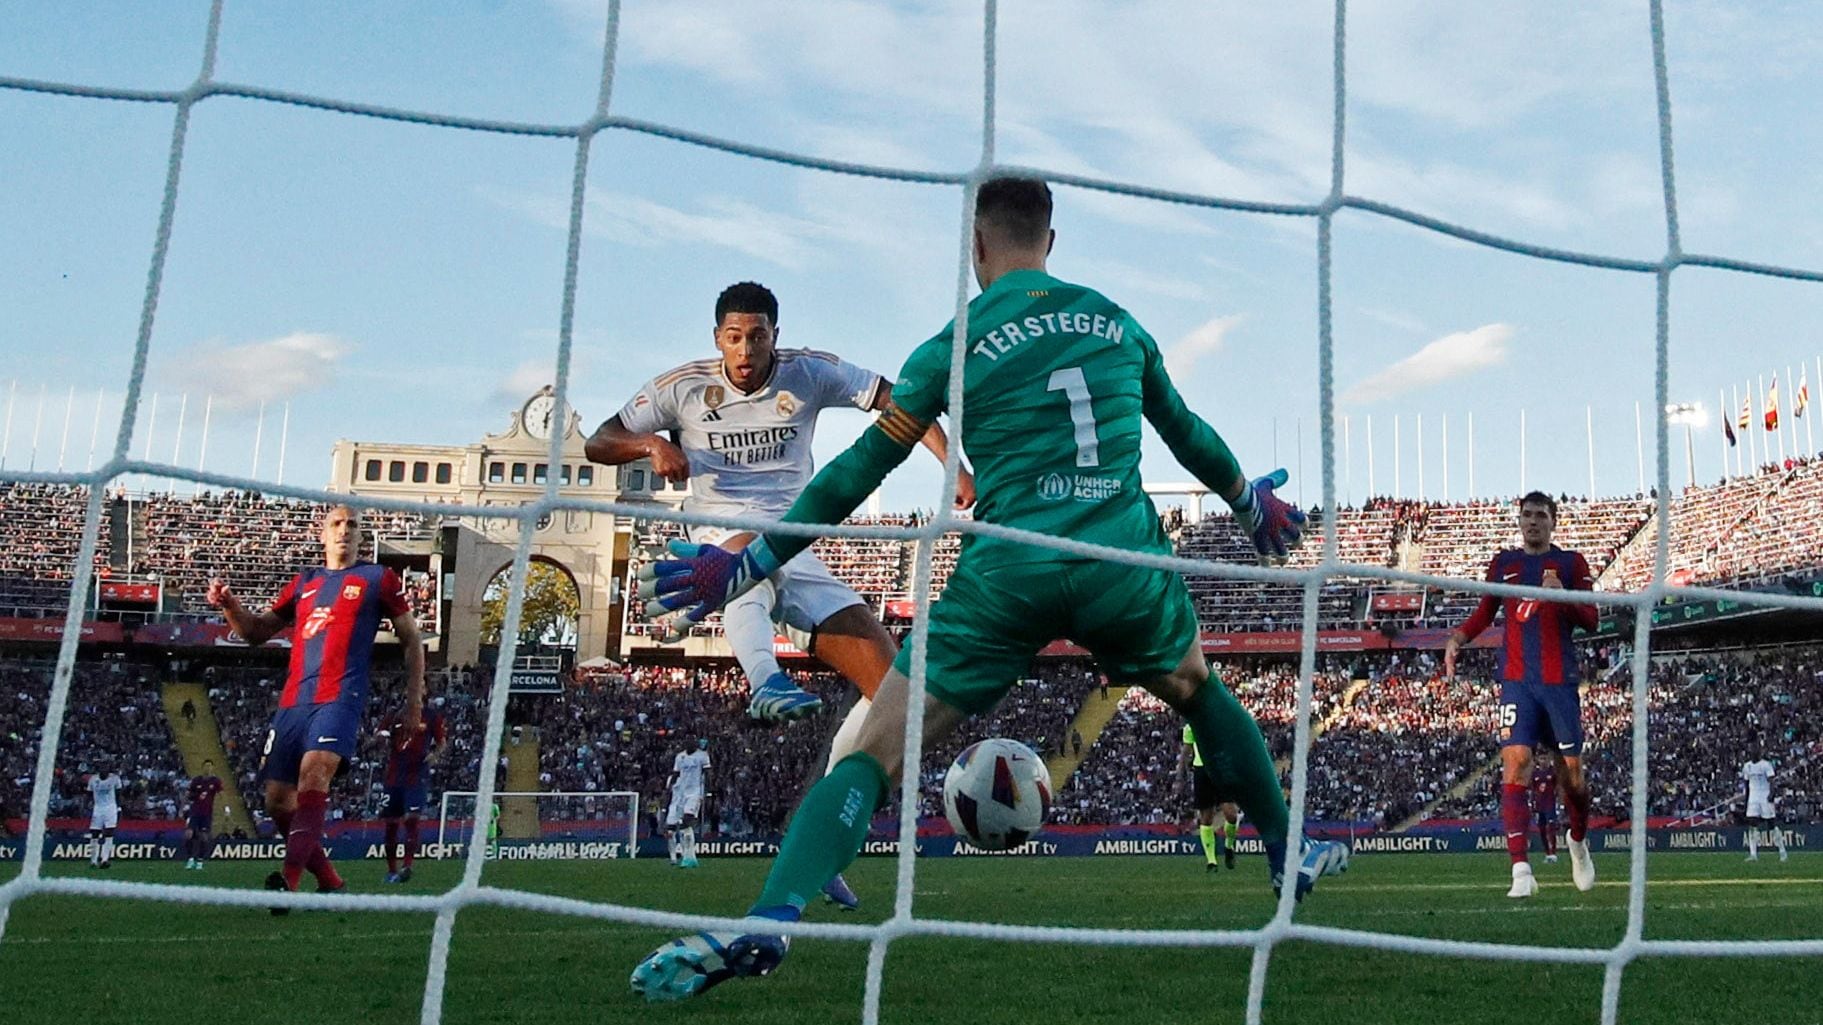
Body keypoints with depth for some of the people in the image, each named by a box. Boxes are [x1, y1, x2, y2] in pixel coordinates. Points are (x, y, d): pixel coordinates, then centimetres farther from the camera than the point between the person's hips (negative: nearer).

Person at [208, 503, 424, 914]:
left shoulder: (377, 579, 9)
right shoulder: (303, 583, 21)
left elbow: (411, 638, 11)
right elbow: (257, 631, 24)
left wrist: (414, 699, 4)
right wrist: (229, 605, 4)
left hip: (340, 698, -6)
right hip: (292, 702, 6)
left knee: (314, 773, -29)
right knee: (277, 800, 1)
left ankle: (289, 879, -36)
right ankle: (329, 883, 14)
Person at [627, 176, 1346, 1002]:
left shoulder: (954, 346, 4)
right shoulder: (1116, 323, 14)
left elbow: (859, 472, 3)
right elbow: (1186, 432, 27)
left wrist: (748, 565, 10)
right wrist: (1252, 504, 46)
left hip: (1006, 576, -3)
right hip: (1123, 564, 3)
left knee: (877, 750, -1)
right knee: (1198, 690, 32)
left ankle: (767, 921, -19)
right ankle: (1290, 858, 40)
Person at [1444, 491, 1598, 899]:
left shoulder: (1571, 563, 7)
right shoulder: (1503, 563, 13)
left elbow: (1591, 620, 0)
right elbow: (1485, 612, 22)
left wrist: (1562, 597, -19)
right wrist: (1457, 638, 4)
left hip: (1560, 680, -1)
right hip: (1517, 681, 1)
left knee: (1571, 771, 6)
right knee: (1515, 763, -14)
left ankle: (1578, 841, 36)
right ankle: (1521, 870, -17)